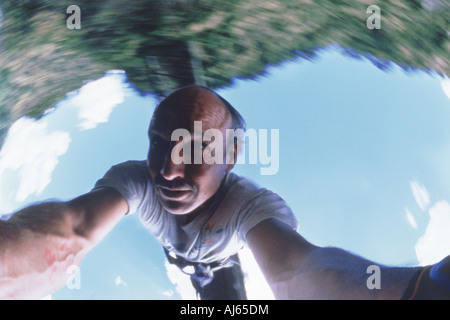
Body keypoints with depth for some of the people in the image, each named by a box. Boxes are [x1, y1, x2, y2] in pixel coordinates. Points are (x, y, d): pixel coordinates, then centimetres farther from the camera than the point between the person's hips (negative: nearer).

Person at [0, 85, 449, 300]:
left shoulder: (252, 204, -49)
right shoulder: (135, 180, -45)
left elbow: (292, 269, -71)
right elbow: (75, 228, -67)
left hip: (220, 260, -2)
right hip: (173, 250, 2)